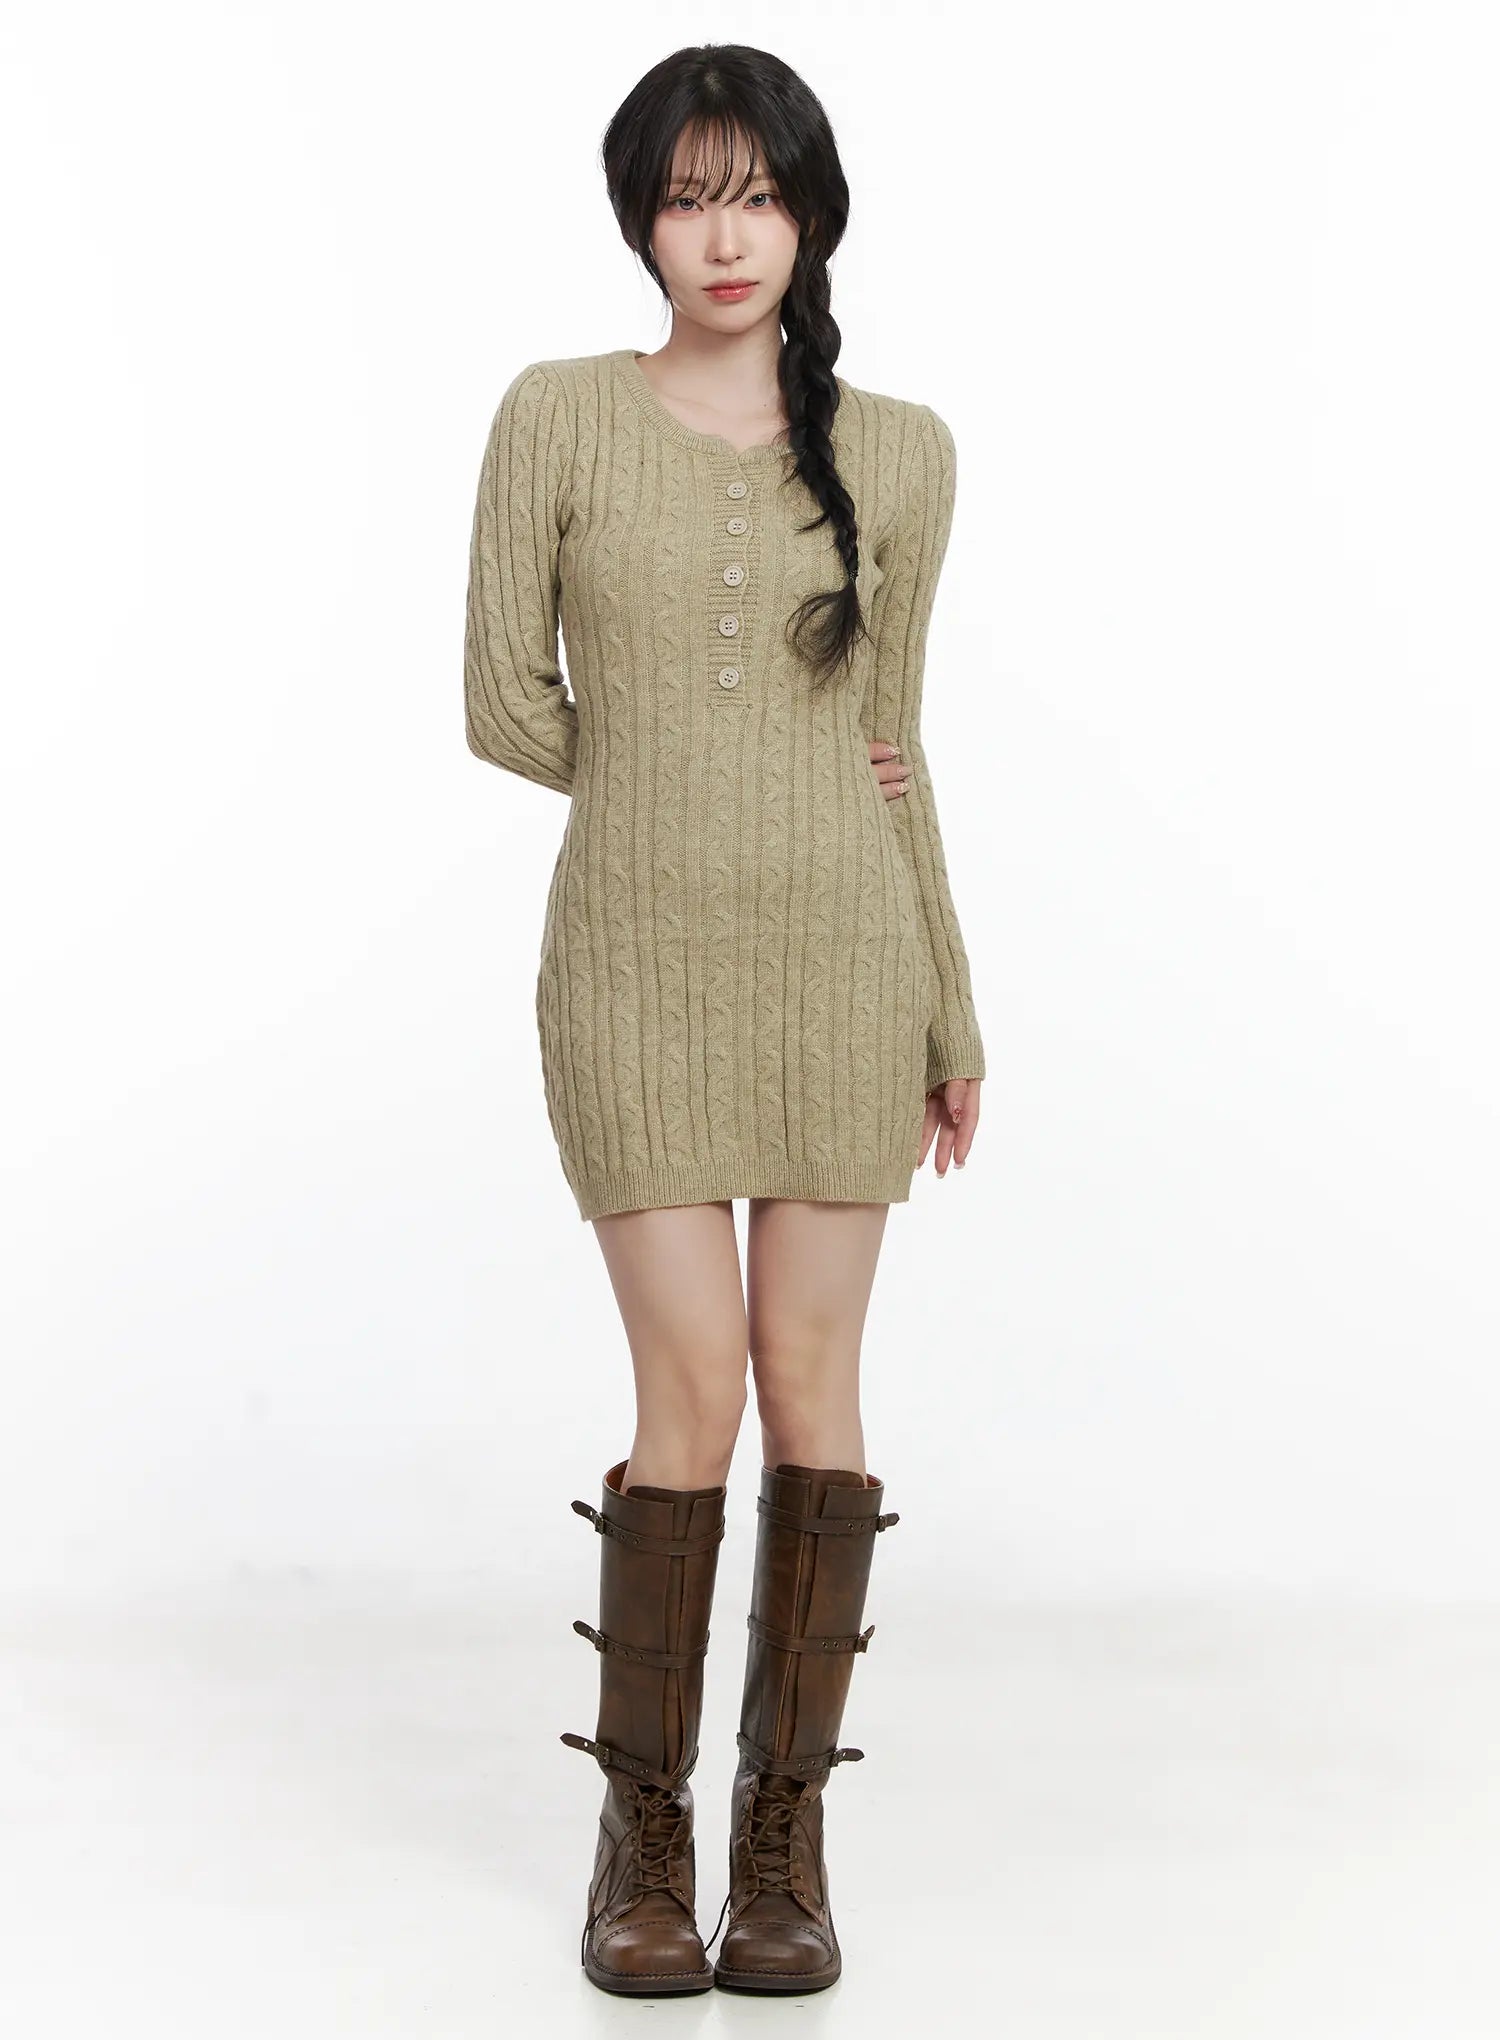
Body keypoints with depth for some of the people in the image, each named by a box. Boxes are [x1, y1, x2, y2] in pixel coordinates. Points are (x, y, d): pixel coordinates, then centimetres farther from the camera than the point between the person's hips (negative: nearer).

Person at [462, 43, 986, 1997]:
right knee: (694, 1393, -5)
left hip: (845, 958, 2)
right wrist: (672, 794, 5)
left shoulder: (898, 452, 5)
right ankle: (642, 1824, 13)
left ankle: (788, 1824, 17)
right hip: (639, 969, -2)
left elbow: (888, 742, 10)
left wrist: (954, 1017, 11)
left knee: (811, 1384, 3)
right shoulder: (558, 416, 0)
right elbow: (505, 704, 1)